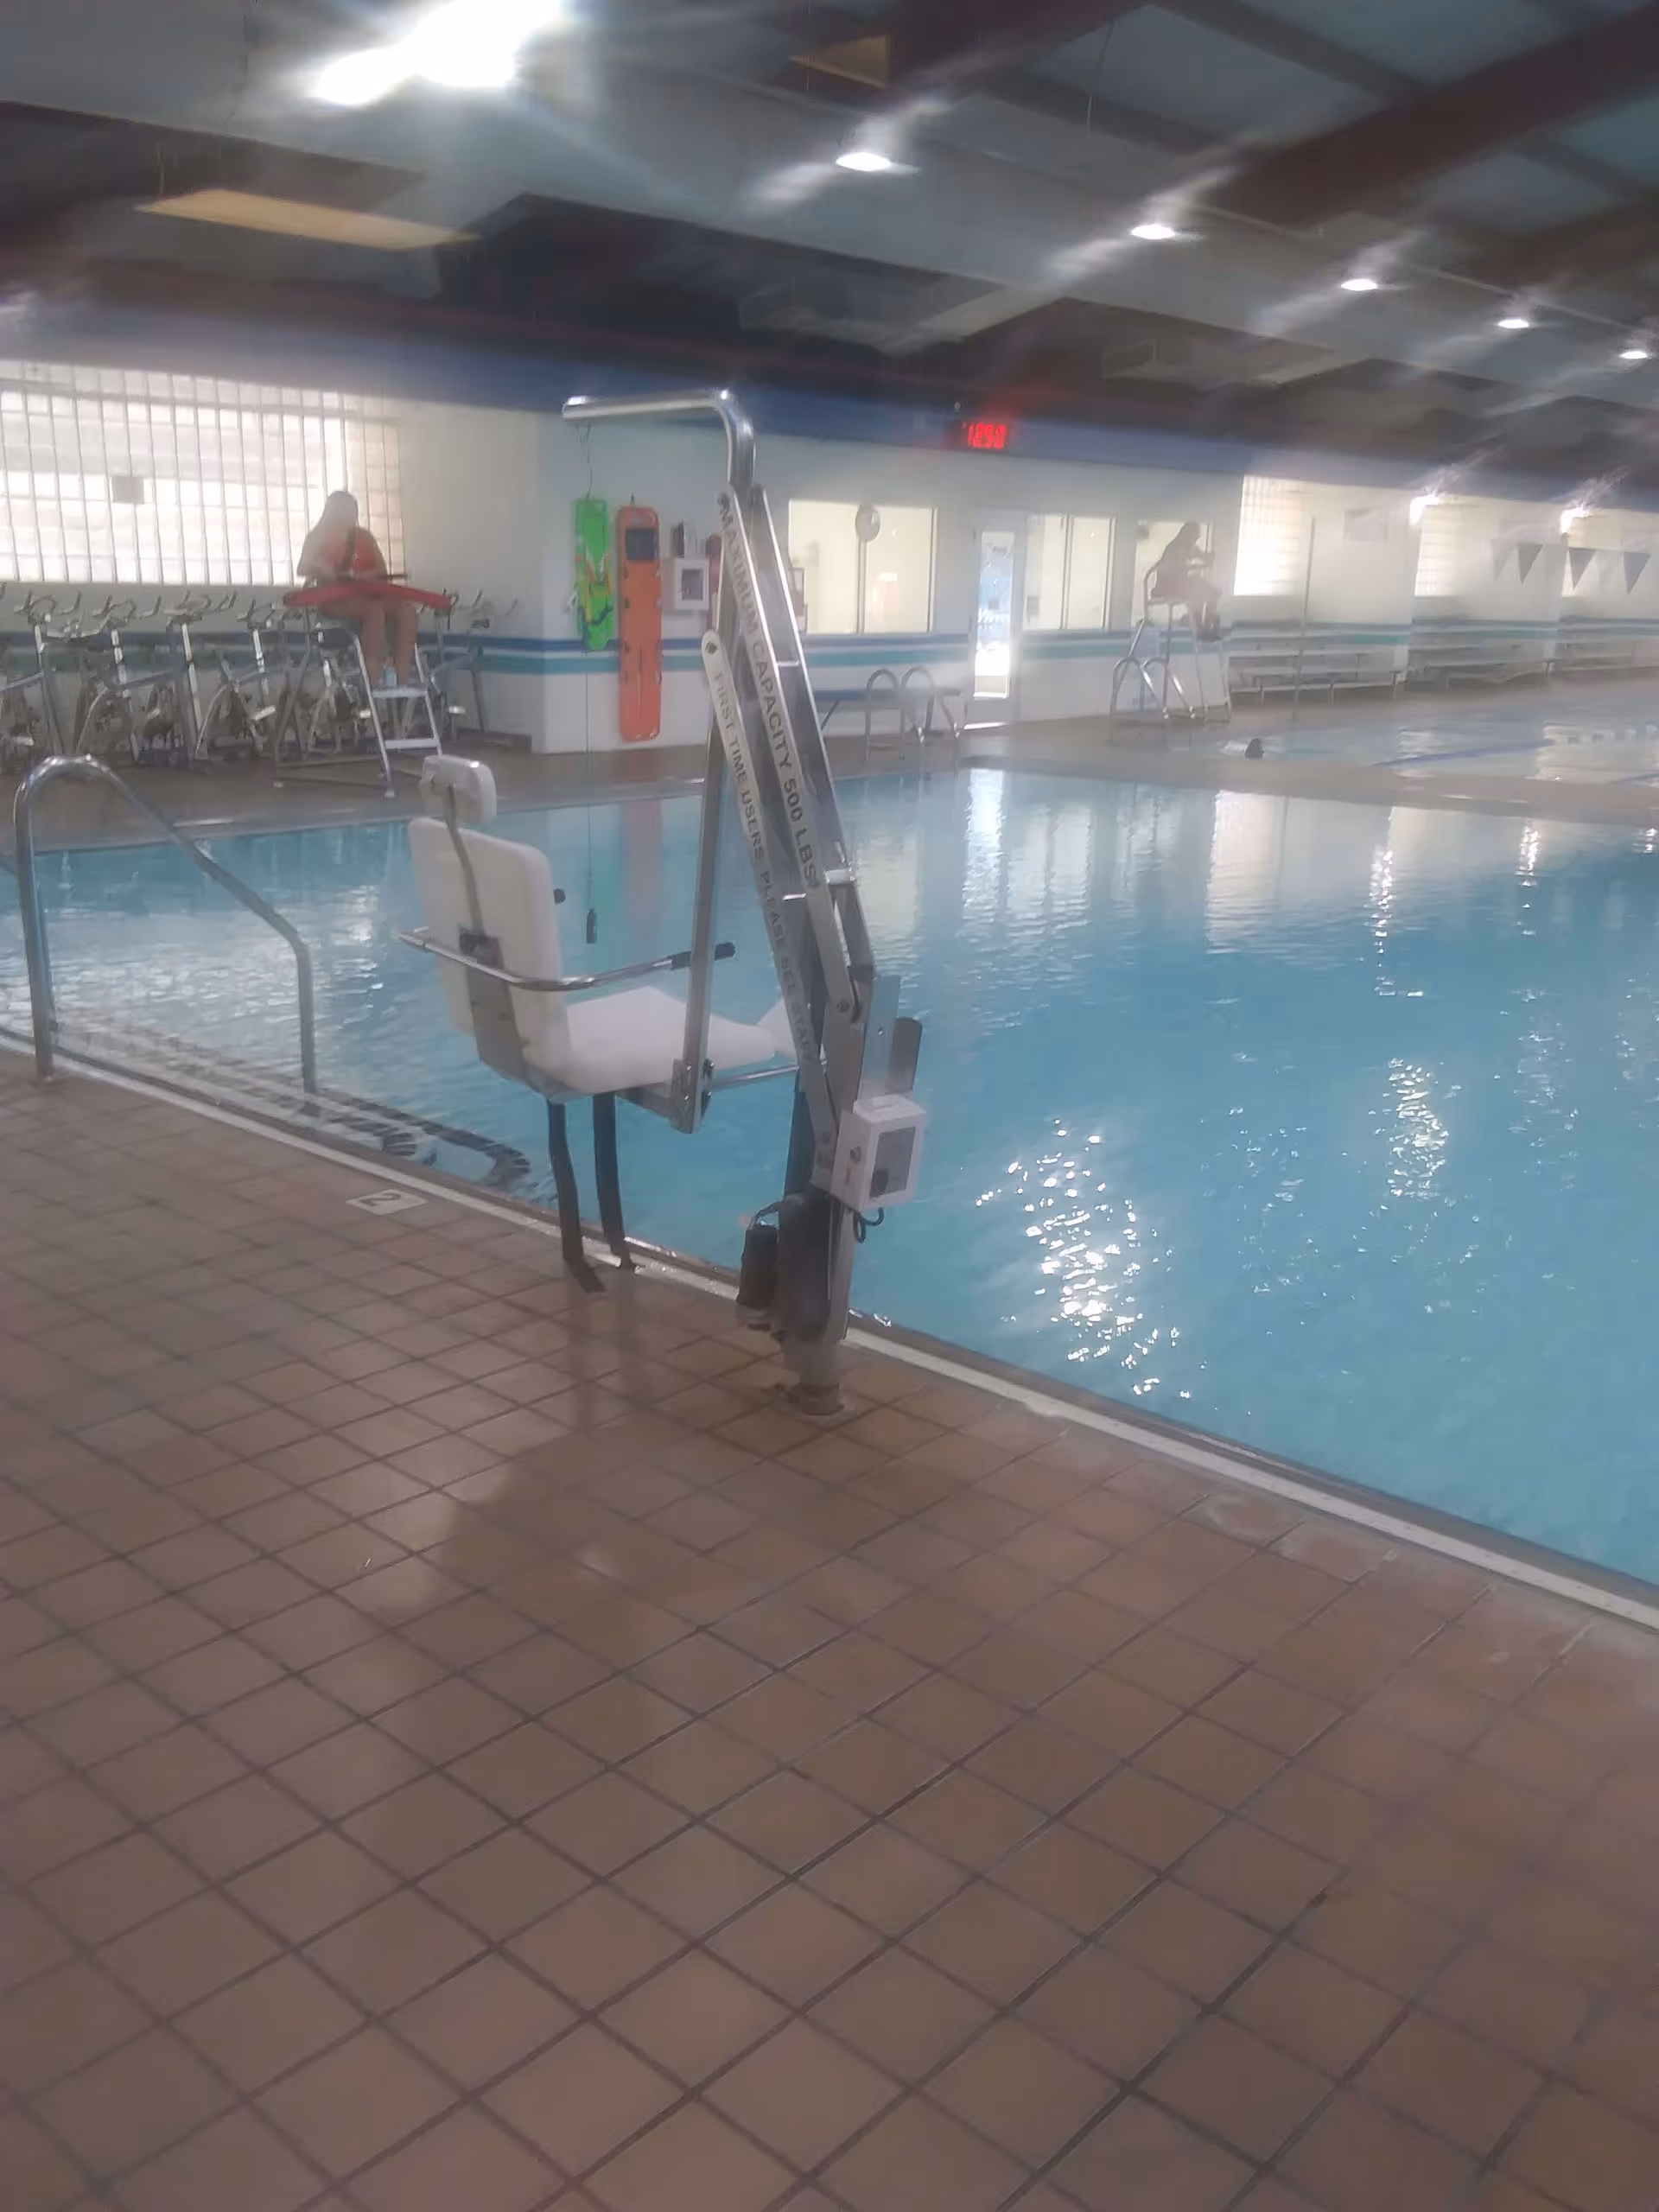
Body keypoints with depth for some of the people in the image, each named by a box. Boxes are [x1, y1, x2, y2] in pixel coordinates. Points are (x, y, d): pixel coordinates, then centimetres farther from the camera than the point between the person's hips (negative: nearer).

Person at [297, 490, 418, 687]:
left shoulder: (364, 536, 16)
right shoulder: (319, 536, 6)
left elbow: (381, 570, 8)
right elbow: (302, 569, -2)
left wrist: (359, 576, -13)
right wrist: (319, 567, -25)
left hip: (364, 594, 5)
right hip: (333, 600, -5)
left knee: (406, 607, -22)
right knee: (374, 610, -36)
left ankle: (403, 676, -31)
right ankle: (374, 678, -39)